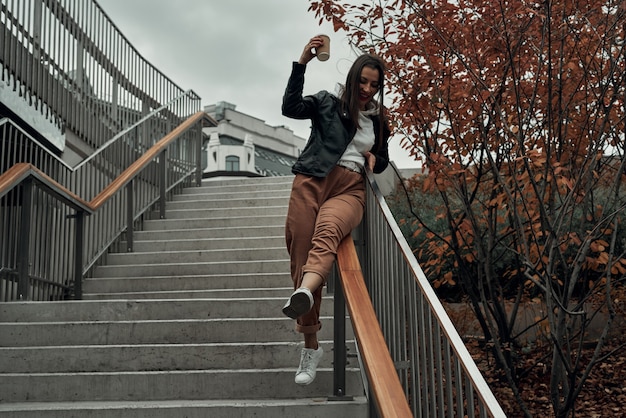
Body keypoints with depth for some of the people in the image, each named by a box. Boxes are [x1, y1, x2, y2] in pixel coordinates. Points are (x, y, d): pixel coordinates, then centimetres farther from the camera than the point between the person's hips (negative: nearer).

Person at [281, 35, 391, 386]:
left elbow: (384, 160, 37)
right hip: (313, 181, -1)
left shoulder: (378, 121, 25)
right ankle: (311, 346, -6)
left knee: (328, 230, -35)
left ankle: (304, 294, -66)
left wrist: (375, 159, 12)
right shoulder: (328, 103, 14)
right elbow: (291, 107, -4)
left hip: (351, 189, 1)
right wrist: (302, 64, -15)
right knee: (301, 254, -14)